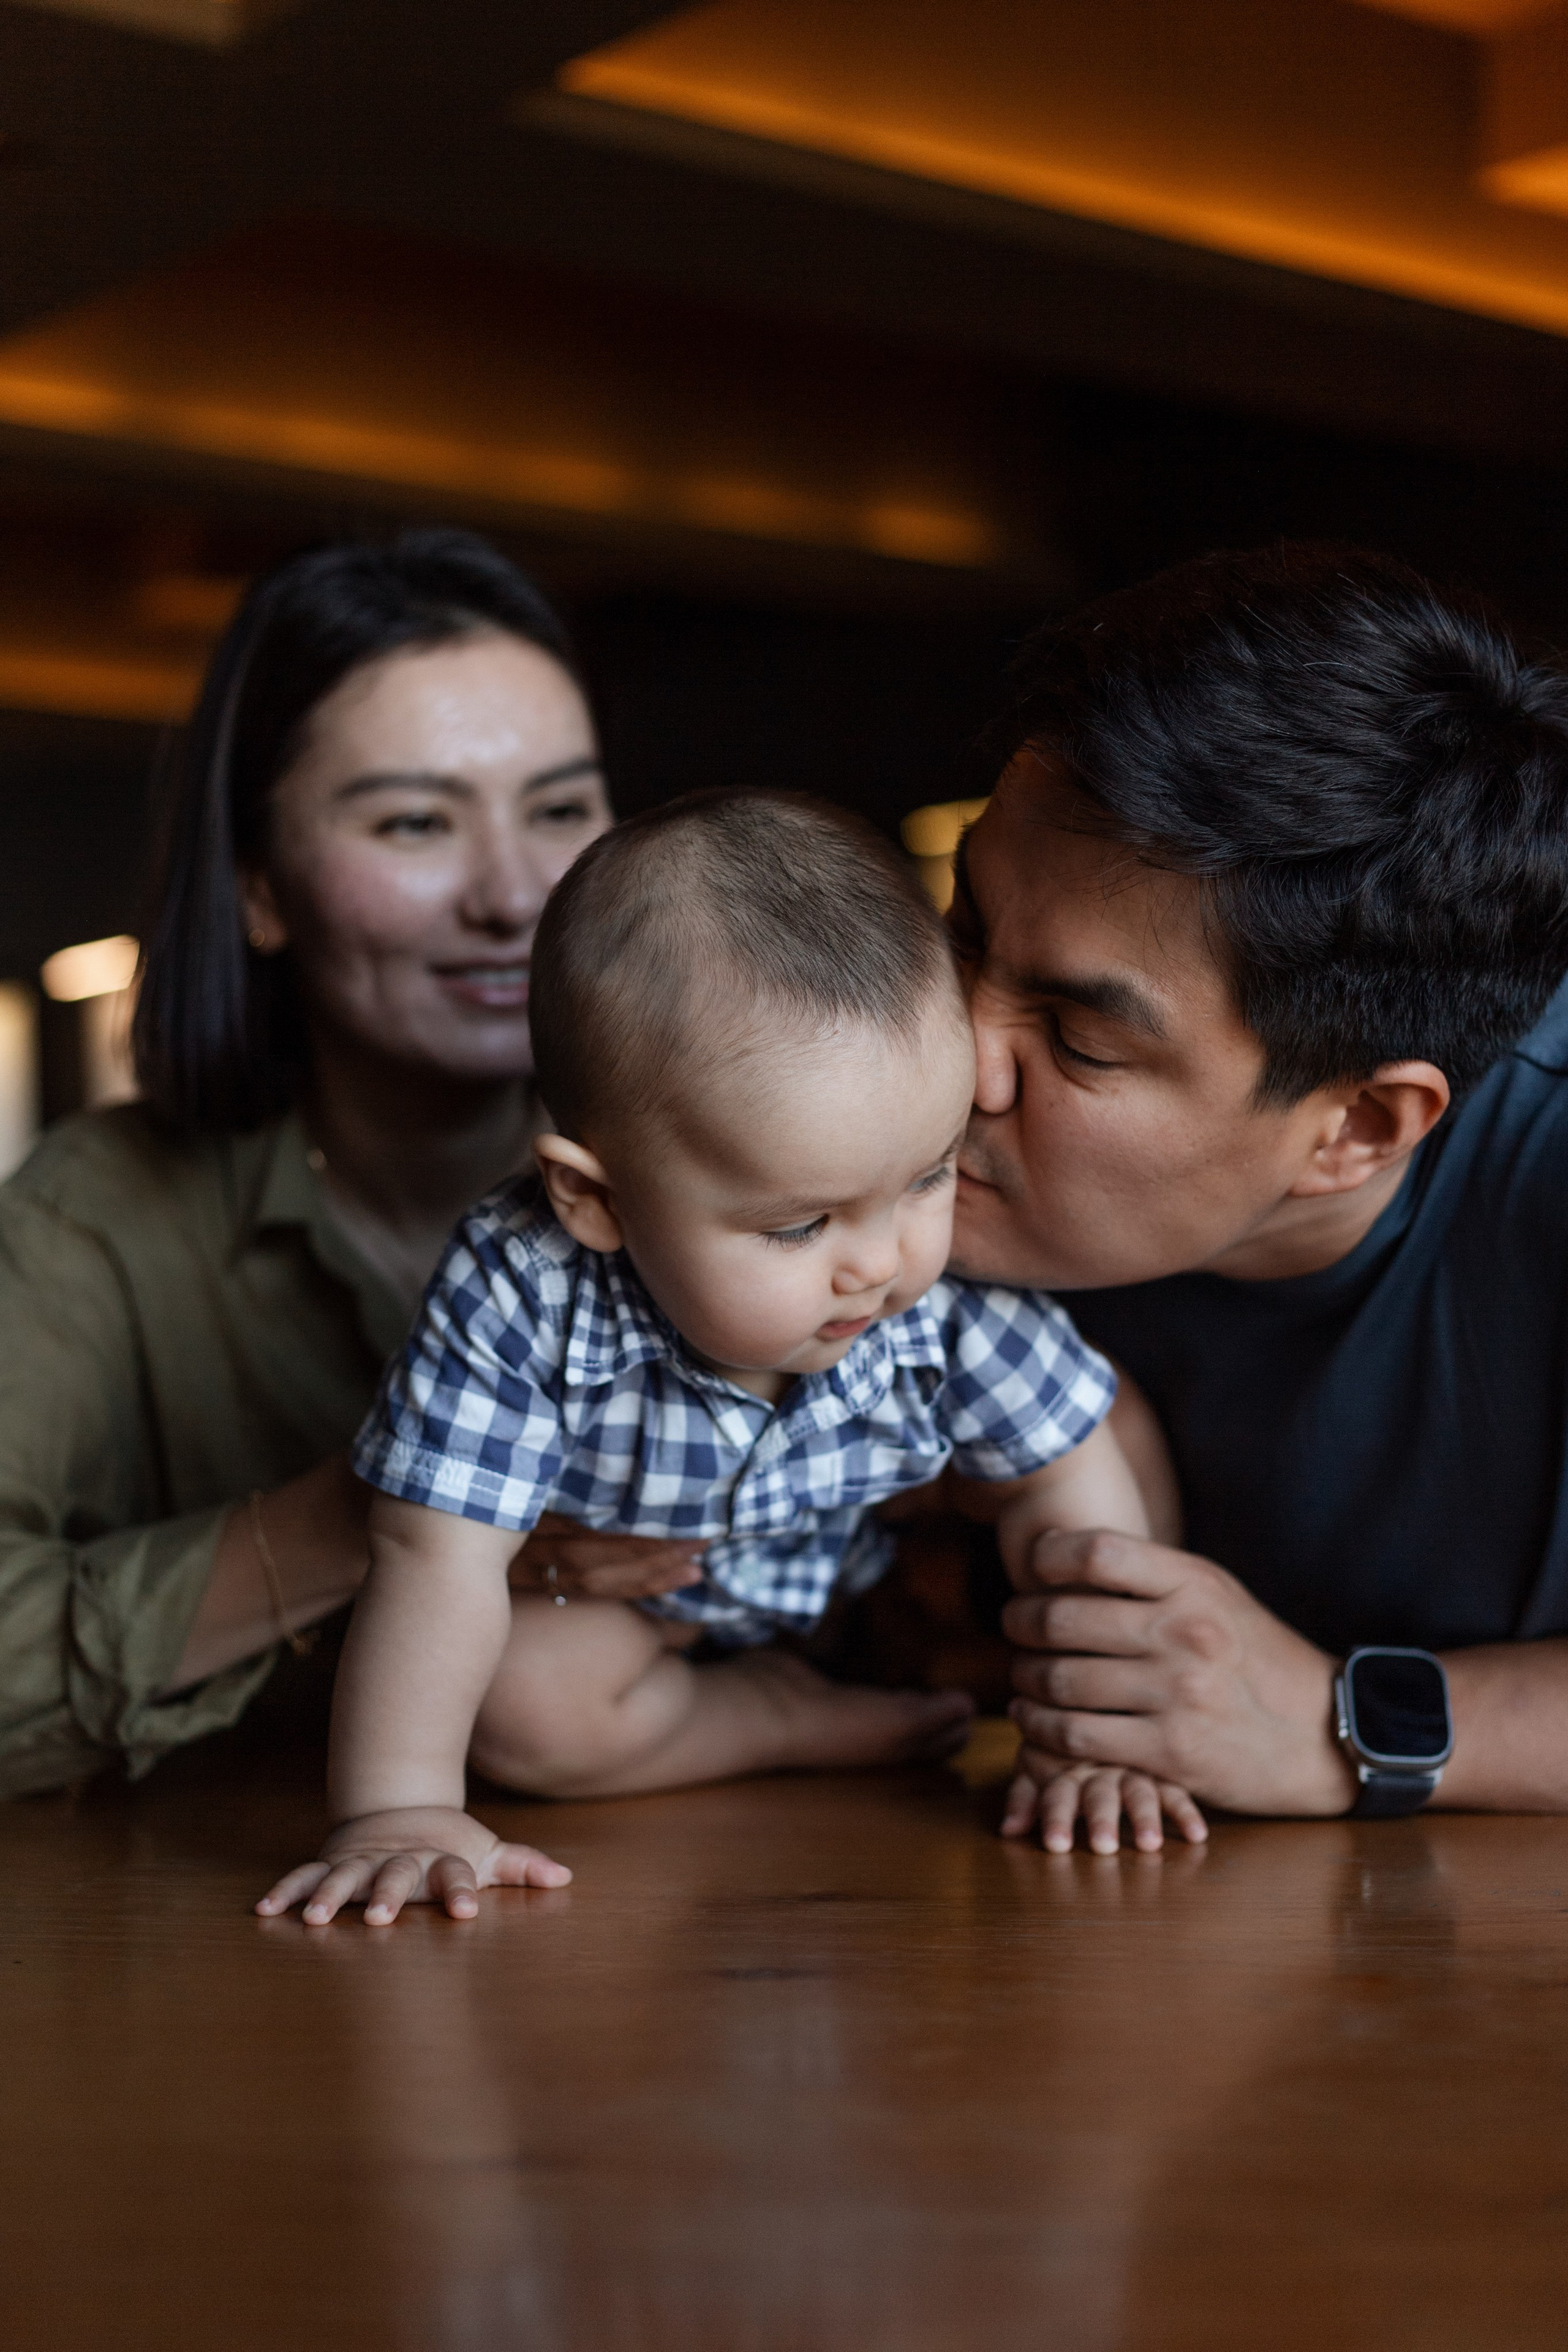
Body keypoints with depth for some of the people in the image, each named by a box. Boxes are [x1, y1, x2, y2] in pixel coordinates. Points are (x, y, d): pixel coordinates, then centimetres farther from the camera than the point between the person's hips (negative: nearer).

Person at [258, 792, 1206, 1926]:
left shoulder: (959, 1288, -31)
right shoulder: (519, 1298, -39)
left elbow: (1068, 1488, -17)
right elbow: (437, 1562, -37)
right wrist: (398, 1813, -44)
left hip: (867, 1586, 4)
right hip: (606, 1600, -4)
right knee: (524, 1703, -27)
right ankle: (785, 1722, -6)